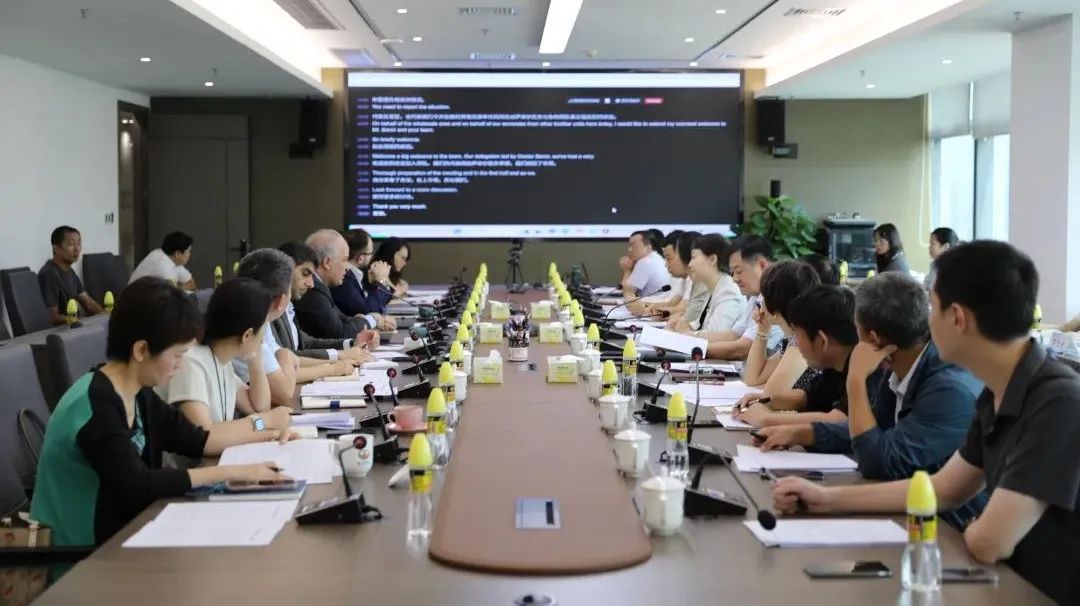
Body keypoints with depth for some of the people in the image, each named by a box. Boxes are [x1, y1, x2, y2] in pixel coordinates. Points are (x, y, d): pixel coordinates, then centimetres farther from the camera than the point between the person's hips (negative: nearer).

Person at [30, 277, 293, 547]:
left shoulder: (138, 394, 2)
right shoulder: (95, 407, -24)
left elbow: (196, 440, 12)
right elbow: (138, 485, -29)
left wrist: (266, 431, 10)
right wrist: (231, 472, -26)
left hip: (118, 528, 8)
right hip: (84, 547, -8)